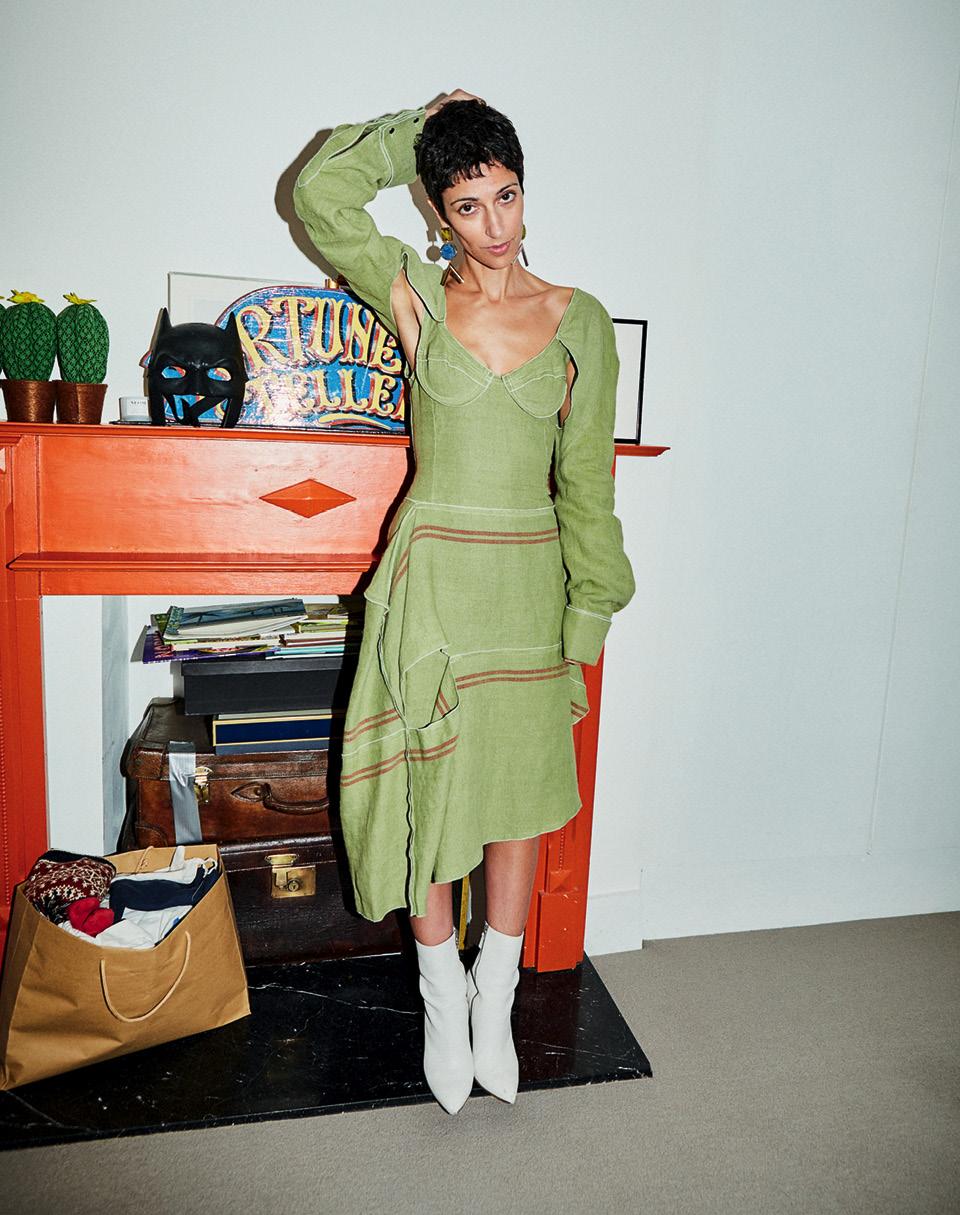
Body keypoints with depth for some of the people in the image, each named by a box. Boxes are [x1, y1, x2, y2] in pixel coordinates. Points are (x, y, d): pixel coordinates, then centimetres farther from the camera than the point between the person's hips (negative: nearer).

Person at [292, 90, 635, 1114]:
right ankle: (443, 998, 29)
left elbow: (586, 475, 4)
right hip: (432, 576, -1)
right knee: (429, 792, 7)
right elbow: (320, 195, -4)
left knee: (520, 793, 10)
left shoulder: (580, 320, 3)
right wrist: (422, 124, 4)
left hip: (531, 582, 1)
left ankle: (495, 1000, 31)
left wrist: (590, 605, 3)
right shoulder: (415, 295, 3)